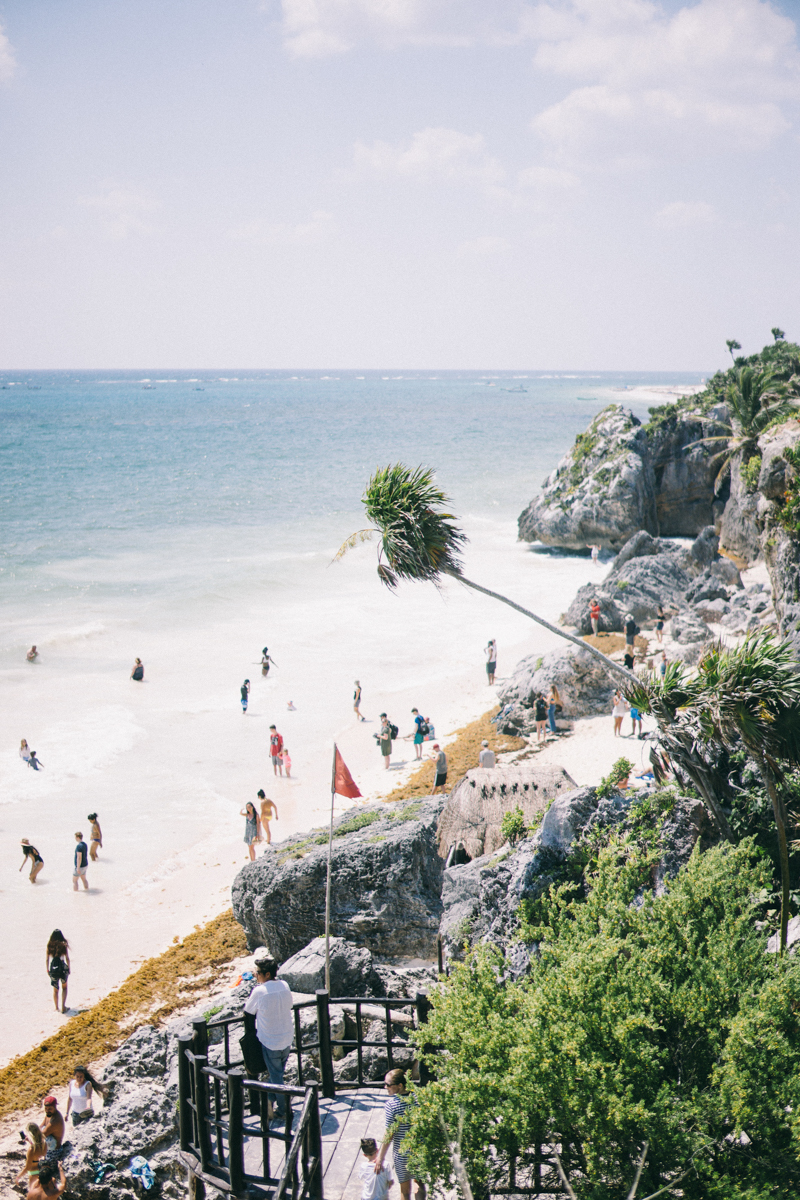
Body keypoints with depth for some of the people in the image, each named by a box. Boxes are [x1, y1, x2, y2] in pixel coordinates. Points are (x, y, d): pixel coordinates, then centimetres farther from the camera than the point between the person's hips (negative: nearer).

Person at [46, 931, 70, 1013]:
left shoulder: (49, 946, -1)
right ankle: (63, 1006, 9)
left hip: (53, 968, 1)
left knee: (55, 990, 16)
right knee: (64, 987, 19)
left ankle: (56, 1008, 19)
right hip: (62, 967, -1)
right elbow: (67, 958, -4)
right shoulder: (64, 945, -6)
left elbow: (47, 959, 1)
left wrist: (47, 969, 11)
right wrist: (69, 968, 8)